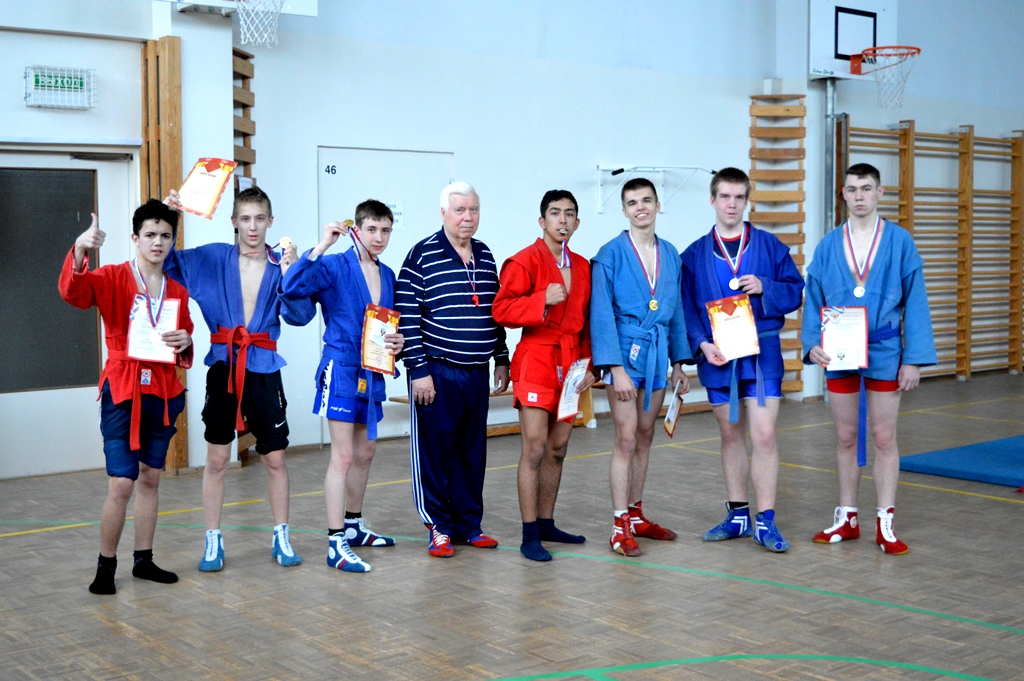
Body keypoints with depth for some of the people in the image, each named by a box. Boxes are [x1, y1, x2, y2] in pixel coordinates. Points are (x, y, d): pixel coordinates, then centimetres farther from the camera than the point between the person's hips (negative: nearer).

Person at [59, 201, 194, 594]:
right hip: (122, 392, -5)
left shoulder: (177, 292, 8)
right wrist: (79, 251, -42)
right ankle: (106, 567, 8)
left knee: (150, 478, 13)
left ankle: (144, 560, 25)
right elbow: (73, 291, -26)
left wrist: (185, 344, -6)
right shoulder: (112, 279, -5)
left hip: (163, 393, 5)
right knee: (122, 483, -9)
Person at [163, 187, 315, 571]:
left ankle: (281, 538, 20)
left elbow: (301, 316, -8)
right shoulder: (212, 259, 2)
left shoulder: (282, 266, 2)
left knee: (275, 458, 6)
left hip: (263, 370, 0)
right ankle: (212, 541, 16)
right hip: (223, 367, 0)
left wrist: (290, 275, -22)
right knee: (217, 458, 4)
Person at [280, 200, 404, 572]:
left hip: (372, 372, 7)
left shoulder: (387, 275, 10)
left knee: (365, 451, 18)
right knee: (343, 455, -9)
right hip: (341, 369, -7)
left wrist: (397, 341, -2)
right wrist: (321, 245, -29)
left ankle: (354, 524, 35)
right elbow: (292, 287, -26)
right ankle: (337, 544, -6)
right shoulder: (334, 267, -10)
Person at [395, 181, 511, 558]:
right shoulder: (423, 256, -8)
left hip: (477, 373, 6)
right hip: (437, 374, -6)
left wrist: (502, 360, 15)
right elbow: (407, 316, -11)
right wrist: (418, 370, -14)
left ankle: (469, 524, 21)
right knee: (436, 451, 1)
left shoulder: (485, 257, 11)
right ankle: (440, 528, 11)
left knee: (473, 451, 11)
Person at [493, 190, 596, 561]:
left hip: (570, 363, 6)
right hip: (536, 360, -6)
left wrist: (588, 364, 10)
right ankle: (529, 535, -4)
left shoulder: (582, 266, 14)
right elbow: (502, 310, -13)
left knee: (558, 448, 11)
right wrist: (544, 299, -23)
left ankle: (546, 523, 22)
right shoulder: (525, 261, -6)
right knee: (535, 448, -9)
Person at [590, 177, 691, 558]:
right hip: (625, 353, -5)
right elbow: (602, 315, -11)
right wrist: (616, 368, -17)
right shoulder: (611, 255, -8)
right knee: (626, 439, -6)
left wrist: (679, 362, 11)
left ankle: (635, 515, 24)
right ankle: (621, 528, 0)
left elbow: (676, 311, 13)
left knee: (645, 437, 13)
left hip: (657, 354, 5)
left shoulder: (670, 255, 8)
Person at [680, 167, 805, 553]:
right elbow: (686, 309, 4)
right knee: (730, 436, 11)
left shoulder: (769, 246, 4)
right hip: (717, 357, 2)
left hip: (762, 352, -2)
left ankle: (766, 521, 0)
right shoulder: (694, 255, 6)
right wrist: (702, 344, -11)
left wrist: (765, 288, -14)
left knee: (763, 435, -9)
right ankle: (737, 516, 22)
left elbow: (795, 291, 5)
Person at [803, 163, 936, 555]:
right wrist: (812, 344, -11)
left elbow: (915, 302, -3)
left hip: (884, 354, -2)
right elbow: (814, 302, 4)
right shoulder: (828, 246, 2)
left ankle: (885, 525, 9)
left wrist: (914, 358, -7)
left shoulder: (900, 242, -3)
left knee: (883, 438, 3)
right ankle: (847, 519, 20)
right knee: (846, 438, 10)